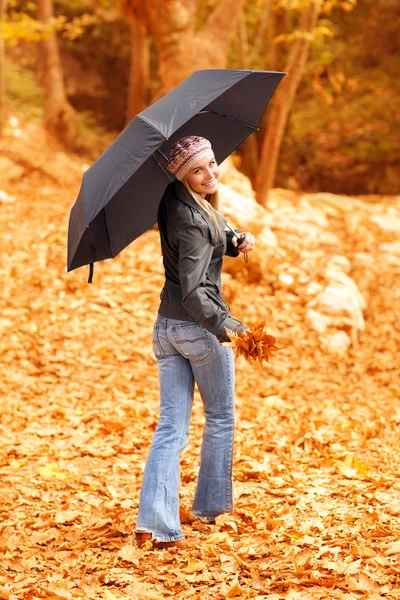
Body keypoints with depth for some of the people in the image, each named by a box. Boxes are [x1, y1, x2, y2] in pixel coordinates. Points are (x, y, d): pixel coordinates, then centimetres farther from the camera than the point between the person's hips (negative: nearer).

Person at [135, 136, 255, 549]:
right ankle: (211, 505, 28)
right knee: (220, 418, 16)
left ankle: (155, 522, -5)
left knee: (171, 427, 4)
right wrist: (226, 326, -34)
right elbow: (194, 290, -28)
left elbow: (212, 239, 22)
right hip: (199, 328, -7)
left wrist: (234, 239, 2)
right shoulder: (194, 221, -21)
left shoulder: (171, 203, 5)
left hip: (166, 327, 7)